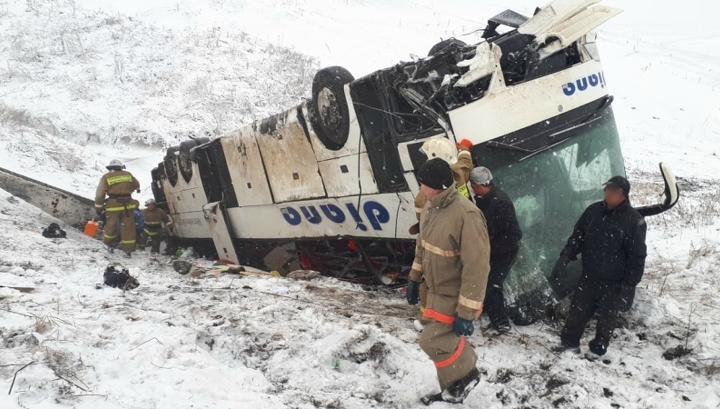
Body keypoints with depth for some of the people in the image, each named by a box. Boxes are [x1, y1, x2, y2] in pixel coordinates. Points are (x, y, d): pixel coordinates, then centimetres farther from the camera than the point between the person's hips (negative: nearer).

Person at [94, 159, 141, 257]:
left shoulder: (106, 177, -1)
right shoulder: (128, 175, 7)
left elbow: (100, 194, -5)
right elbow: (136, 185, 26)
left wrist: (98, 207, 3)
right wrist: (137, 189, 50)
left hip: (113, 206, -2)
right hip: (127, 205, 2)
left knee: (110, 226, 17)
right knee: (128, 228, 6)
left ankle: (110, 244, 31)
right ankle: (128, 250, 7)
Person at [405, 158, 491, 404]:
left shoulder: (466, 215, -30)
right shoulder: (431, 208, -2)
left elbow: (476, 266, -28)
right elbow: (423, 247, 14)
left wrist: (466, 312, -25)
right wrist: (414, 280, 18)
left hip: (455, 296, -8)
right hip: (436, 291, 8)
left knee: (432, 340, -8)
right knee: (443, 341, 17)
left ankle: (467, 375, 18)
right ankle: (452, 391, 36)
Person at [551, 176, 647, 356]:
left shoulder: (634, 220, -13)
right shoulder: (593, 211, 1)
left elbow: (637, 256, -11)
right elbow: (577, 236, 7)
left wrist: (629, 284, -14)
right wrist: (564, 258, -4)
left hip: (614, 282, -4)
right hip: (589, 276, 4)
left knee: (606, 318, 9)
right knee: (577, 311, 9)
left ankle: (598, 350, 26)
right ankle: (569, 342, 25)